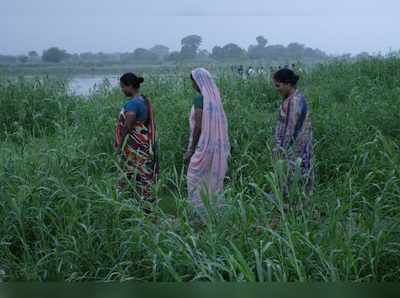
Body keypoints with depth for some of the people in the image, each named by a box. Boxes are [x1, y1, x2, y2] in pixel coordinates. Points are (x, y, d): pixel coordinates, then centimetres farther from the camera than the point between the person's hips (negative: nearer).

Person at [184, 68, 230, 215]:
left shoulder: (200, 99, -16)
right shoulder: (216, 97, 7)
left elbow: (198, 127, -18)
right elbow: (220, 124, 11)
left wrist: (191, 149, -11)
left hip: (204, 146, -8)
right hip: (218, 145, 8)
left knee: (195, 180, 3)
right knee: (214, 180, 14)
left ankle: (202, 213, 4)